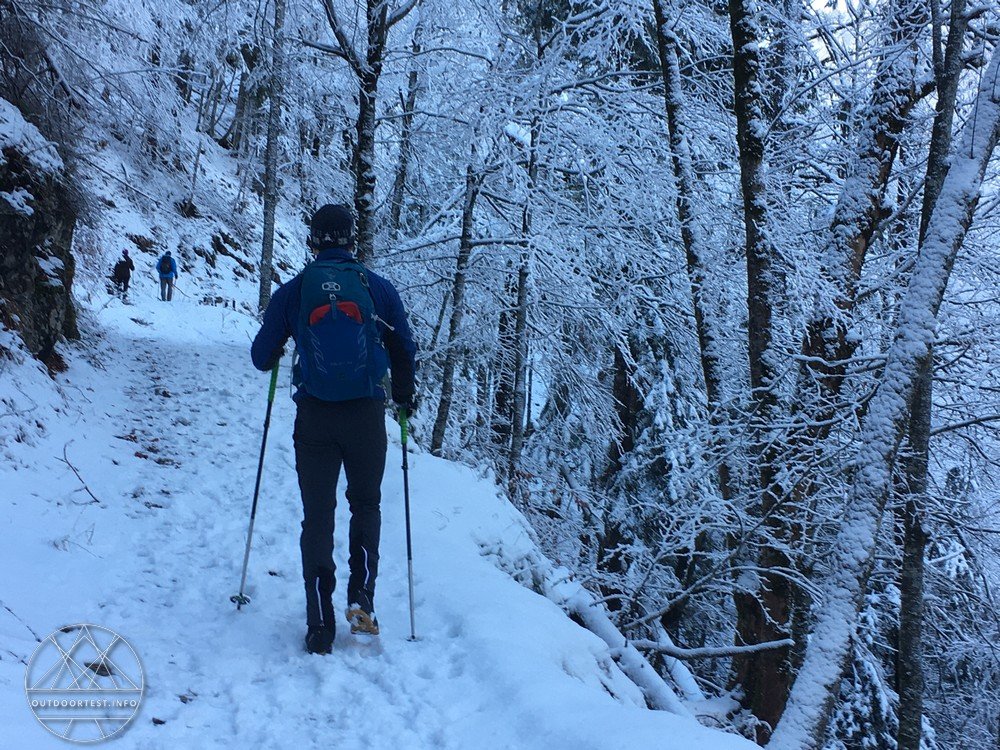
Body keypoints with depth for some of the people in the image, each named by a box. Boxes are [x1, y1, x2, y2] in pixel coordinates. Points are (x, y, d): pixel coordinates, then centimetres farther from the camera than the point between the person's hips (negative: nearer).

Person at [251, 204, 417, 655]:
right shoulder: (378, 288, -1)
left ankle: (320, 626, 7)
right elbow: (405, 352, 4)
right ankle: (361, 598, 6)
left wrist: (272, 355, 29)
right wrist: (405, 396, 22)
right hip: (367, 415, 0)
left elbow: (262, 357, 5)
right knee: (366, 504, 20)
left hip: (314, 418, 0)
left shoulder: (293, 291, -2)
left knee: (317, 515, 9)